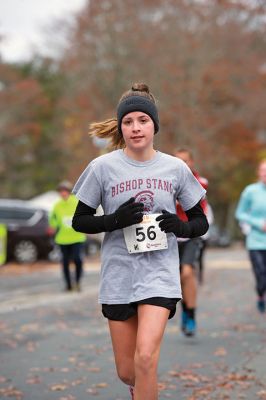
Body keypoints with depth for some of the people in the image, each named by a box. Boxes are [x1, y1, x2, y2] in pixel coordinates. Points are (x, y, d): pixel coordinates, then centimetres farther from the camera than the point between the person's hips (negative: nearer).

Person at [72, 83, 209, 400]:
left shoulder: (176, 168, 1)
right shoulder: (103, 167, -3)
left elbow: (201, 222, 10)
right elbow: (79, 221, 2)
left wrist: (182, 228, -12)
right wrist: (115, 220, -16)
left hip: (160, 272, 0)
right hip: (118, 275, 1)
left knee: (145, 358, -21)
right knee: (127, 371, 8)